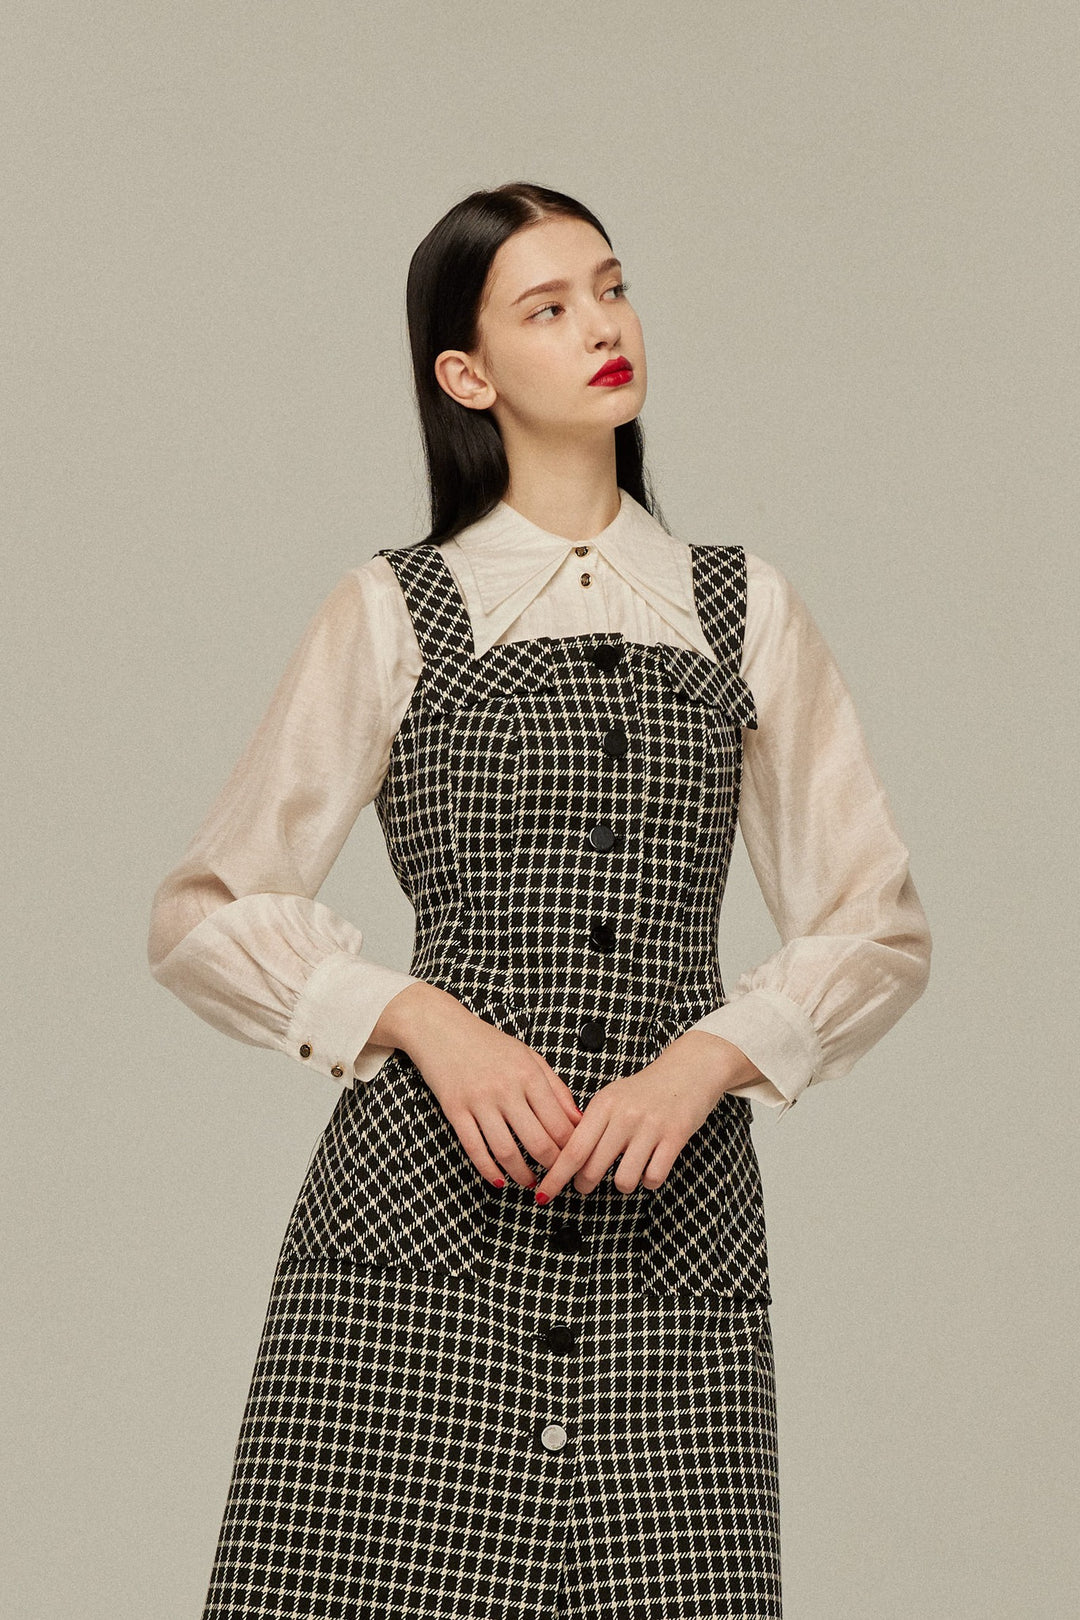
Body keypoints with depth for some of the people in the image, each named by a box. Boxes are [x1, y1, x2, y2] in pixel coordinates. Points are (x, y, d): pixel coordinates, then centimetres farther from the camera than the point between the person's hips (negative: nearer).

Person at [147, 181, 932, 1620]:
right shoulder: (392, 612, 7)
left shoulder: (745, 611, 13)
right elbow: (206, 918, 7)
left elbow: (878, 927, 12)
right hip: (419, 1227, -1)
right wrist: (426, 1020, -8)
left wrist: (700, 1064, -5)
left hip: (671, 1230, 2)